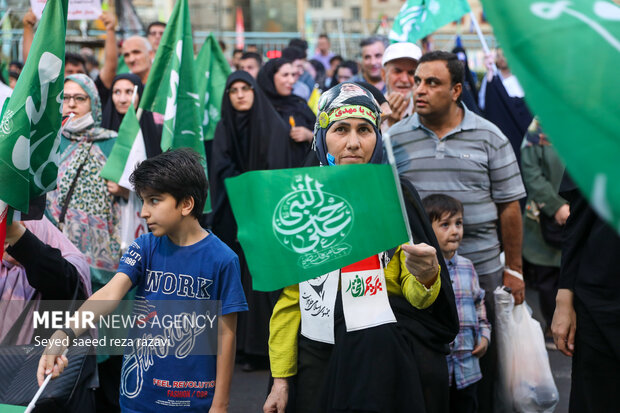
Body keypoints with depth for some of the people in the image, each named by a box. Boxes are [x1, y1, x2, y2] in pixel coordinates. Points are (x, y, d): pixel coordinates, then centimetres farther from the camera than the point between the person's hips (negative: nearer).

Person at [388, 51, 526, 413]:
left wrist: (513, 269, 0)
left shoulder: (489, 137, 0)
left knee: (482, 358, 9)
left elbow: (509, 206, 2)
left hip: (481, 271, 0)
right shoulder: (395, 137, 3)